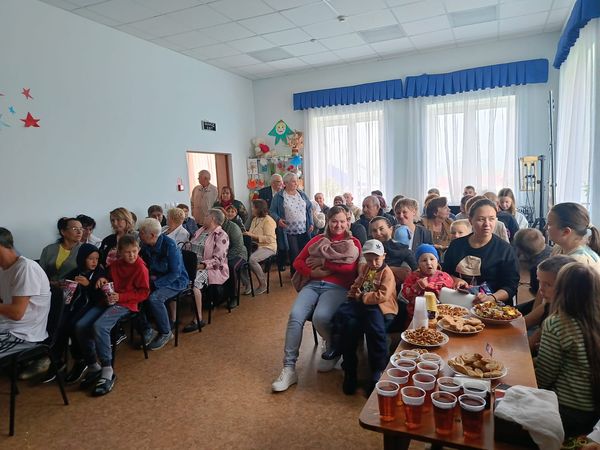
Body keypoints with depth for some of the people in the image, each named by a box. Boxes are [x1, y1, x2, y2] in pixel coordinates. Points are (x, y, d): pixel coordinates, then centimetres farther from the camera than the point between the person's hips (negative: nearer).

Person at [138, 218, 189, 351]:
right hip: (154, 279, 7)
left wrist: (155, 283, -24)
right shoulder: (145, 245, -1)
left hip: (175, 280, -7)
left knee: (154, 298, -32)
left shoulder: (169, 245, -22)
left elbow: (175, 273, -20)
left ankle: (166, 333, -9)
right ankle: (147, 330, -3)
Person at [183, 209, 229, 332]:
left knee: (194, 283, -34)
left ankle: (198, 319, -20)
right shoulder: (200, 231, 19)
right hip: (192, 265, 6)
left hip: (211, 268, -6)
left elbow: (217, 259, -13)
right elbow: (189, 247, 17)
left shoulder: (221, 236, -5)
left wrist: (202, 265, -25)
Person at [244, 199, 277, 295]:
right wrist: (247, 234, -1)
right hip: (255, 246, 7)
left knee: (252, 259, -32)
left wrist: (253, 235, -22)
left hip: (267, 247, -7)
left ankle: (263, 284, -13)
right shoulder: (255, 219, 15)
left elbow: (269, 239, -18)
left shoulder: (268, 220, -9)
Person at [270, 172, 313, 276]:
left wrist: (311, 223, 7)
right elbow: (272, 211, 1)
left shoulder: (302, 194, 13)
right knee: (294, 255, -1)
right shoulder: (278, 196, 0)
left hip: (304, 231, 4)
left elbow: (309, 209, 16)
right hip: (289, 232, -4)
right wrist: (278, 219, -18)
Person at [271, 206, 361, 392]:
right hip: (313, 284, 3)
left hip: (337, 287, -3)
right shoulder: (318, 239, 21)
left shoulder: (353, 243, 13)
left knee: (320, 317, -31)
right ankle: (289, 369, -18)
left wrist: (324, 262, -6)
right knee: (295, 315, -25)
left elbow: (350, 268, -5)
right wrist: (312, 272, -6)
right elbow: (298, 261, 13)